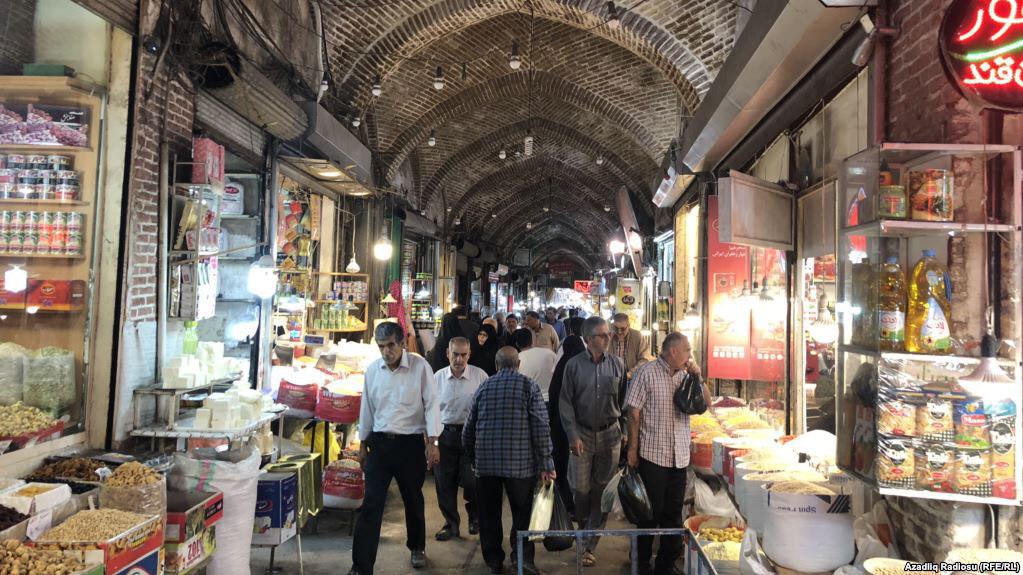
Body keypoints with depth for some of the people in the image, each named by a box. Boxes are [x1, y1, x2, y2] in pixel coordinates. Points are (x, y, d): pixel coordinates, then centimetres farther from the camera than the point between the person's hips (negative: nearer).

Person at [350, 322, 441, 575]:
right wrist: (363, 444, 14)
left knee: (413, 500, 15)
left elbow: (432, 404, -9)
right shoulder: (372, 369, 3)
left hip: (410, 443, -2)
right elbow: (367, 408, 11)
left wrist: (432, 443, -14)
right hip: (379, 442, 2)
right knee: (371, 504, -4)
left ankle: (417, 547, 40)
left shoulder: (420, 366, -9)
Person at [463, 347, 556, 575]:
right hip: (520, 463, -3)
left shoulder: (483, 387, 8)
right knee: (523, 513, 9)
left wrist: (473, 459, 24)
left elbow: (469, 430, 11)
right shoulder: (528, 386, -2)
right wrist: (545, 464, -3)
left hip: (486, 463, 3)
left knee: (489, 515, 13)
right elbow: (541, 428, -8)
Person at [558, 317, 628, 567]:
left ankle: (589, 546, 16)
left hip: (610, 434, 2)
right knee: (580, 488, 3)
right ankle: (583, 527, 32)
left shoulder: (617, 365, 1)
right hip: (582, 434, -1)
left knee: (602, 490, 5)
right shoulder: (574, 365, -4)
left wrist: (624, 430, 3)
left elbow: (623, 401, 7)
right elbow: (566, 402, -3)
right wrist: (573, 435, -9)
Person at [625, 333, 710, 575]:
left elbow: (706, 403, 12)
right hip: (652, 455, -5)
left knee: (673, 513, 13)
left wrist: (698, 378, -4)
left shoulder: (686, 374, 7)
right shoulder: (647, 372, -9)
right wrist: (632, 448, -10)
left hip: (680, 456, 5)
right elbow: (634, 412, -9)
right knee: (650, 511, 6)